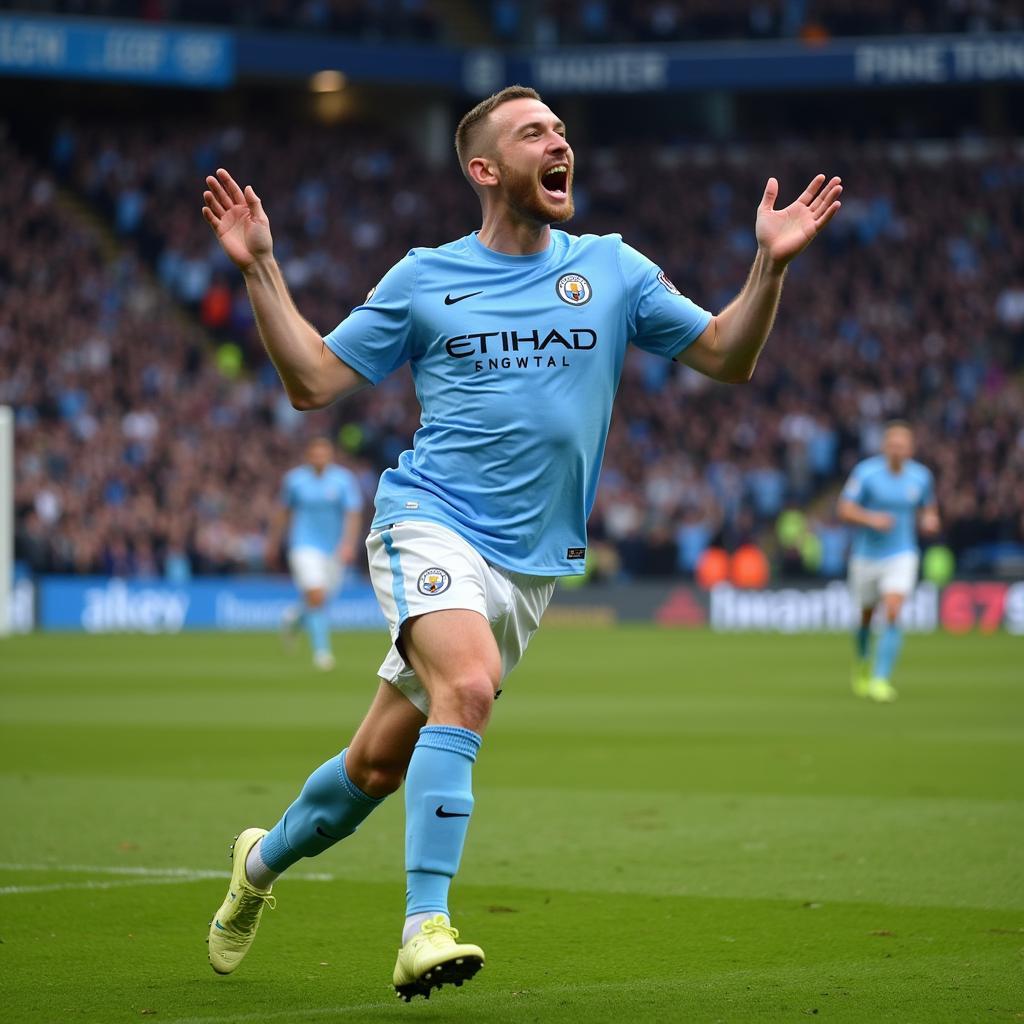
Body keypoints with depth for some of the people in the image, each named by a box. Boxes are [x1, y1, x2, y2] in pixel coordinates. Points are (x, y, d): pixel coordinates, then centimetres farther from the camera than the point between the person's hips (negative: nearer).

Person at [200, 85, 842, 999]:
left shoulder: (612, 270, 8)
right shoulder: (423, 279, 3)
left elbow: (728, 358, 8)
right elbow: (313, 382, 6)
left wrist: (771, 265, -7)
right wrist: (261, 269, -3)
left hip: (529, 564, 3)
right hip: (428, 522, -3)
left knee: (380, 764, 9)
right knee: (469, 682, -33)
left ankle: (265, 859, 38)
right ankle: (425, 930, -33)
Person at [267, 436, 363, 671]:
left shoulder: (345, 479, -5)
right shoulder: (294, 479, -1)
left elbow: (353, 514, -12)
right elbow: (284, 512, 11)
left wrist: (348, 543, -27)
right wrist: (273, 543, 17)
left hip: (334, 548, 2)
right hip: (304, 545, -2)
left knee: (318, 599, 12)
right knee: (316, 596, -20)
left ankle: (296, 617, 47)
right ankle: (321, 650, -14)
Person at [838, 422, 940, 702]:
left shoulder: (921, 476, -2)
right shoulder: (866, 472, -11)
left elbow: (928, 508, 15)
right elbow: (845, 510, -12)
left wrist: (930, 520, -8)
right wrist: (871, 519, -29)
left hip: (901, 557, 0)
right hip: (866, 555, 0)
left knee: (892, 615, -18)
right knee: (866, 616, 14)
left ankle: (881, 680, -18)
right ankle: (863, 663, 45)